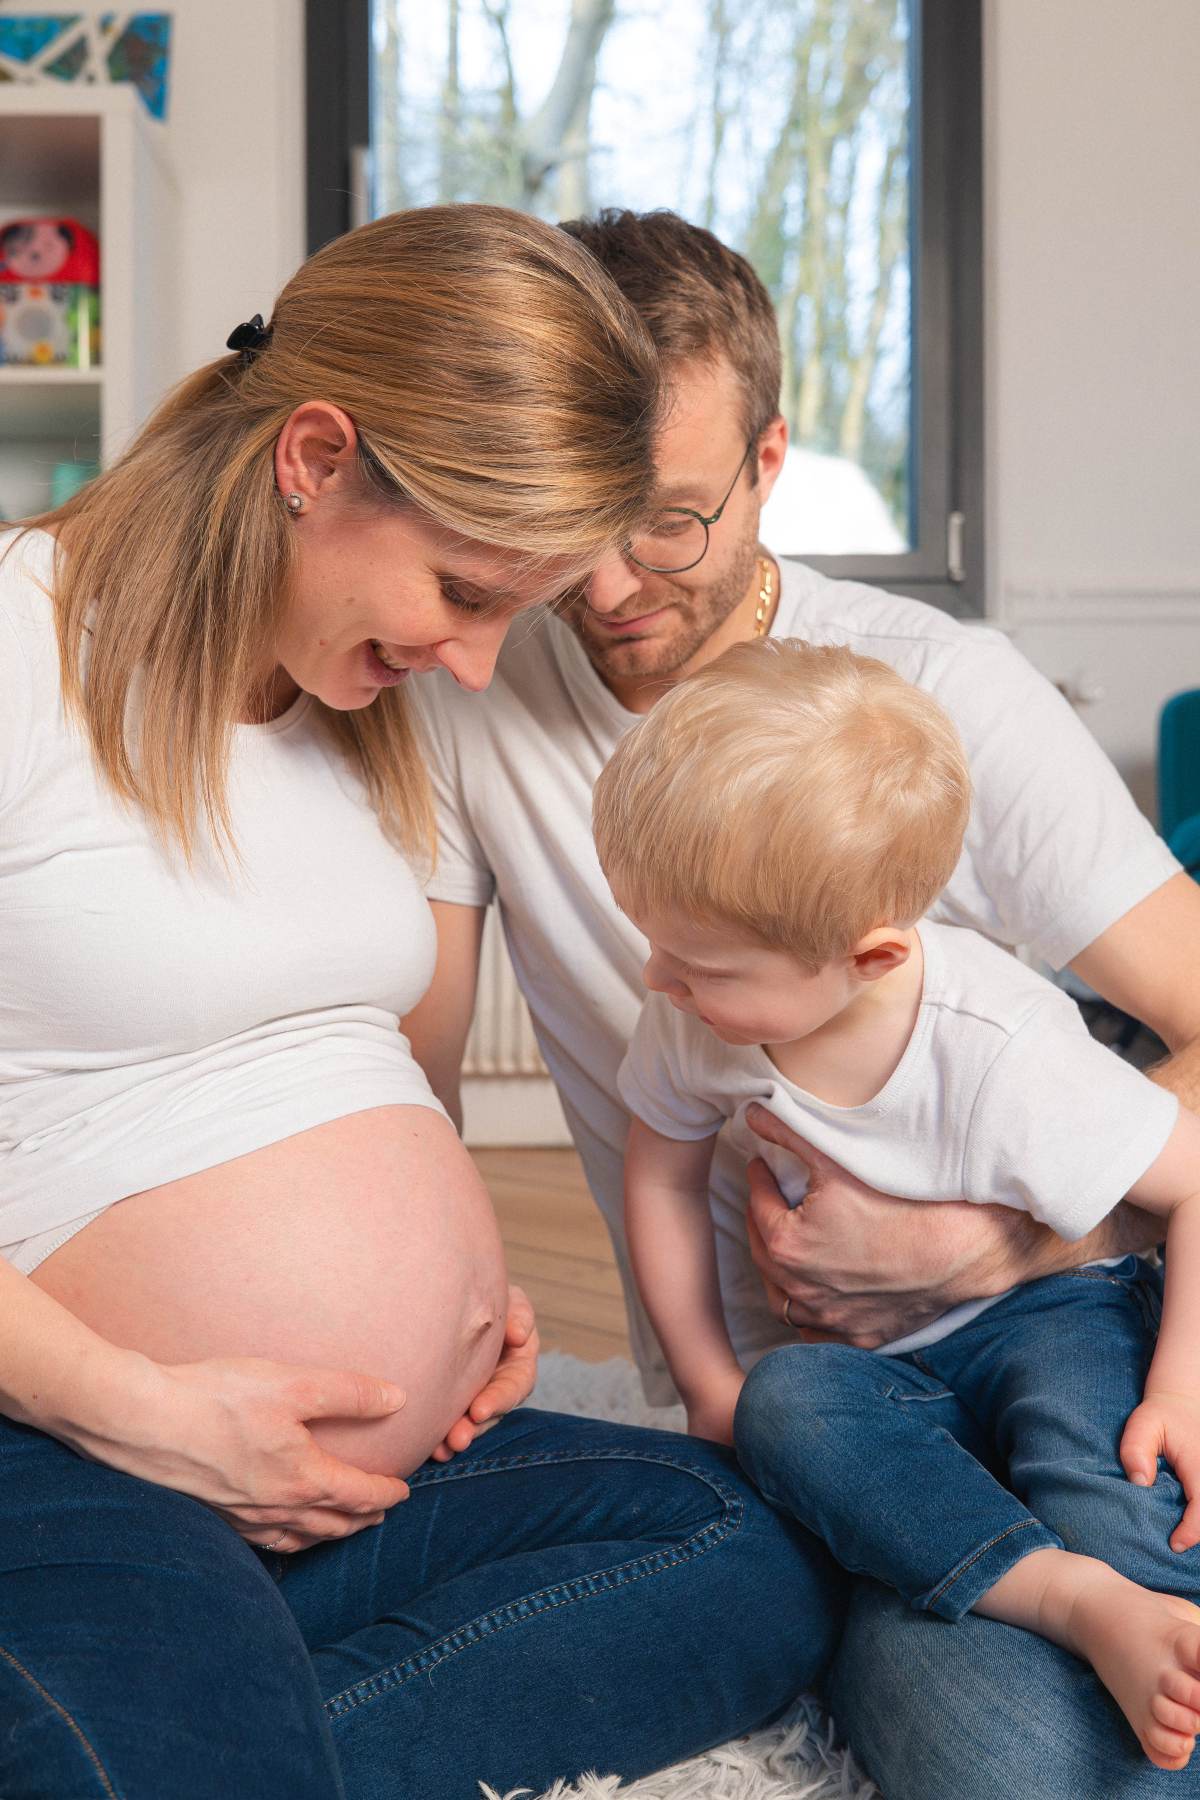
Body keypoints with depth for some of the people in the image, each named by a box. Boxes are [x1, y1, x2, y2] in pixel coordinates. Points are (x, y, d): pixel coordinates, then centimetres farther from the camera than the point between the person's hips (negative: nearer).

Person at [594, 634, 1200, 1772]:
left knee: (1095, 1422, -36)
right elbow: (663, 1178, 4)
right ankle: (1079, 1597, -39)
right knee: (785, 1402, -30)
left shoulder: (1007, 1059, -28)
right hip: (862, 1358, 4)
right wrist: (710, 1384, 5)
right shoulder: (695, 1019, -14)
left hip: (1034, 1316, -4)